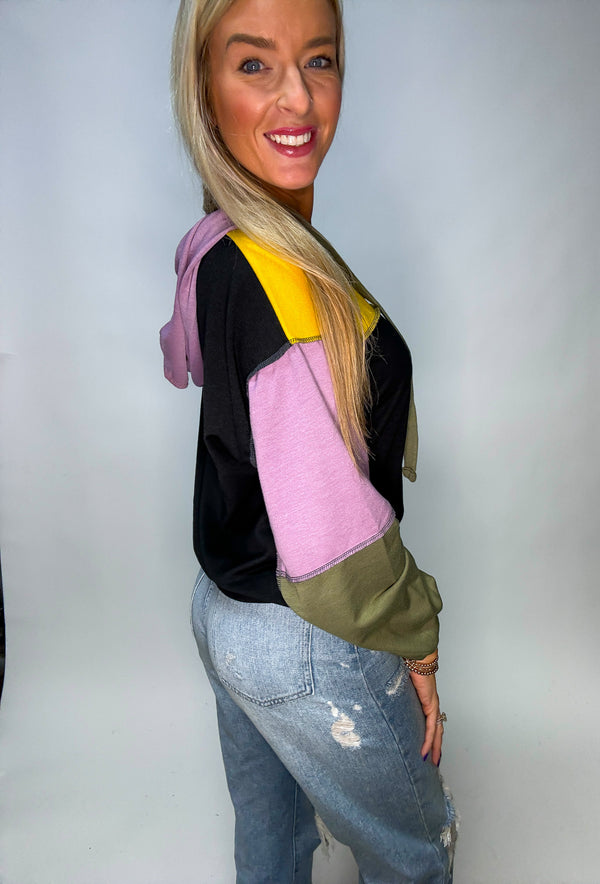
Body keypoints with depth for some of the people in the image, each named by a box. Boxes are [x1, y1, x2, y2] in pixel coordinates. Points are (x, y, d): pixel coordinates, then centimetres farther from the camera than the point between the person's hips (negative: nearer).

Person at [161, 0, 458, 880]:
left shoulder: (209, 248, -1)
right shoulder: (284, 273, -29)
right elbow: (329, 531, -28)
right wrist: (414, 642, -11)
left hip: (225, 605, 8)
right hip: (310, 646, -8)